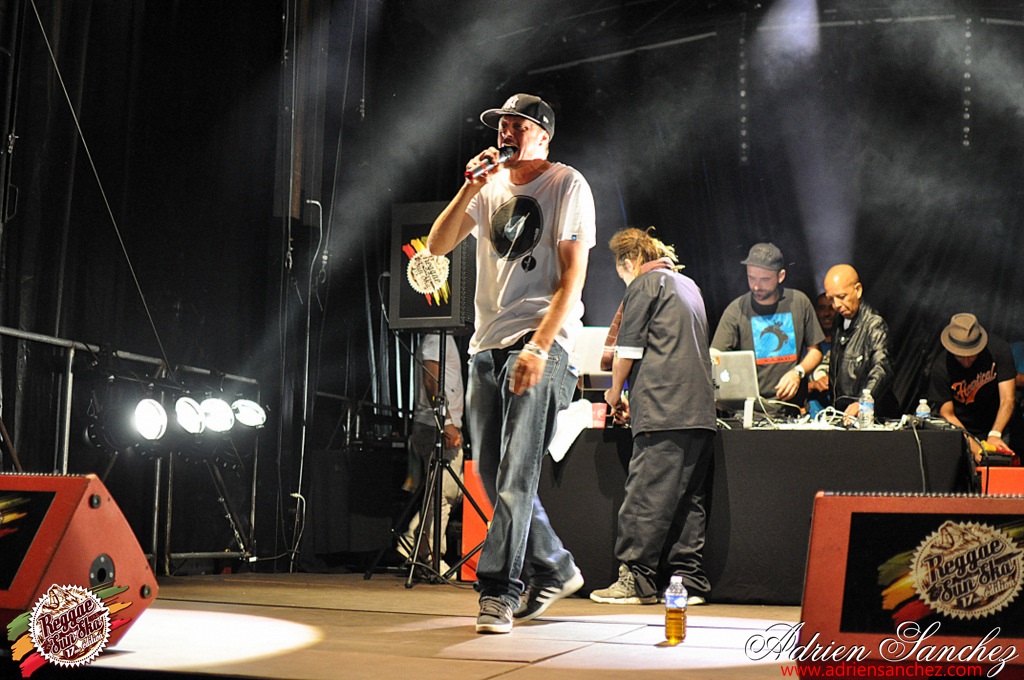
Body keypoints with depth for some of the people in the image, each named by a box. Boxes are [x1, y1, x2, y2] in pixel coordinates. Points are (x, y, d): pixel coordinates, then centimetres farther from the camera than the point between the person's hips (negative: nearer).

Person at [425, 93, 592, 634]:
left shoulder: (567, 185, -1)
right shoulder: (490, 186, 16)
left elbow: (572, 276, -9)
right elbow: (437, 246, 7)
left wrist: (538, 347, -19)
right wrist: (470, 188, -5)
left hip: (541, 339, -7)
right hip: (487, 344, 7)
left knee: (515, 472, -14)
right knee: (494, 475, 9)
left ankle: (498, 591, -9)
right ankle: (555, 570, 24)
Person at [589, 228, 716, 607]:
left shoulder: (644, 284, 0)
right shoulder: (689, 286, 24)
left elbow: (627, 351, -4)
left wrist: (615, 391, 12)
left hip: (662, 409, -8)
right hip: (700, 409, 8)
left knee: (646, 494, -7)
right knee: (688, 498, 8)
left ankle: (636, 579, -7)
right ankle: (690, 582, 8)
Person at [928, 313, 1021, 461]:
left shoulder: (998, 348, -18)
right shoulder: (941, 367, -20)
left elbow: (1007, 400, -19)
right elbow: (947, 414, -17)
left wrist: (995, 435, -34)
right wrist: (971, 443, -32)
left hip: (998, 425, 1)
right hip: (963, 429, -1)